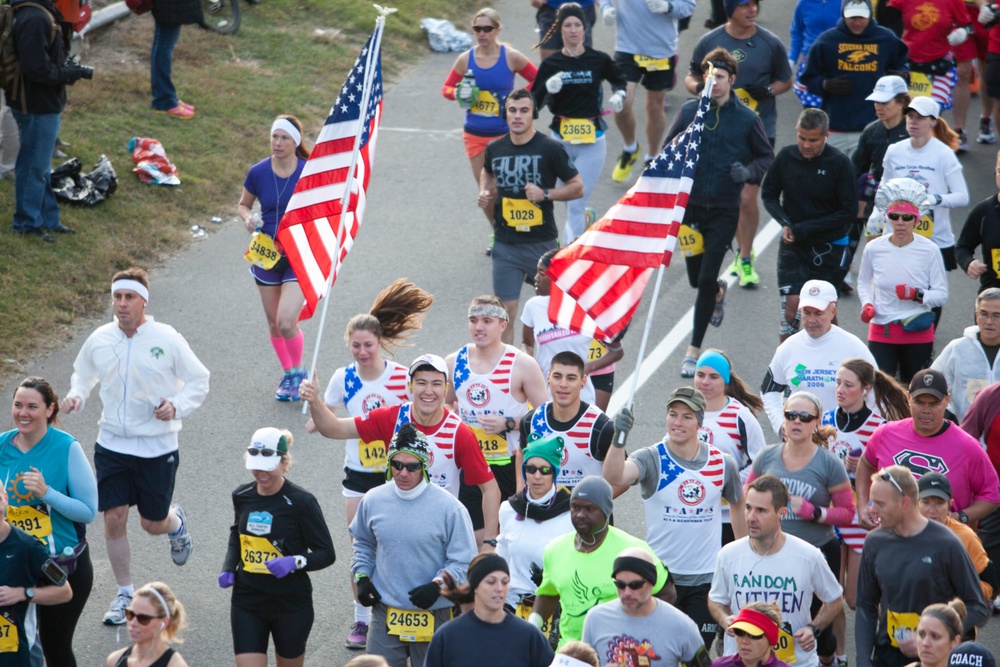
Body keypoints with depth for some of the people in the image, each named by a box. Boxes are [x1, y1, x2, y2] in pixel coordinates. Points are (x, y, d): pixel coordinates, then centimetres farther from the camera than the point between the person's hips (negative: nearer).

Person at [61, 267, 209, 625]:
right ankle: (125, 593, 13)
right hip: (112, 444, 2)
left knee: (153, 524, 7)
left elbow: (199, 380, 0)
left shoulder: (167, 339, -9)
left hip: (158, 445, -2)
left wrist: (177, 406, -16)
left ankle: (176, 522, 46)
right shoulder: (99, 340, -1)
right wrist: (76, 395, -4)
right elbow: (83, 375, 17)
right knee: (114, 518, -4)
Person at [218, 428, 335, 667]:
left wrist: (295, 562, -29)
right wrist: (228, 568, 4)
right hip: (247, 601, 3)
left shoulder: (300, 502, -14)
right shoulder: (242, 496, 1)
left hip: (291, 604, -3)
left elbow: (327, 553, -10)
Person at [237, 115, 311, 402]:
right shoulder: (258, 172, -5)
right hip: (267, 255, 4)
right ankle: (288, 374, 35)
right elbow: (243, 204, 11)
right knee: (274, 323, 13)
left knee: (286, 322, -15)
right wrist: (248, 219, -10)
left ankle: (299, 372, 11)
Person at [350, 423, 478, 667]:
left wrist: (438, 585, -20)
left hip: (433, 615, -3)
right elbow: (363, 544, 20)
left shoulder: (448, 507, -11)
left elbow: (464, 562, -7)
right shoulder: (373, 500, 1)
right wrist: (362, 577, 6)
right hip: (385, 613, 3)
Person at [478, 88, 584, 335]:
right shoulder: (495, 149, 3)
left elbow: (577, 187, -2)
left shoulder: (550, 149, -8)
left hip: (541, 243, -2)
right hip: (505, 244, 2)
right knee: (505, 311, -1)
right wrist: (484, 193, 7)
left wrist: (545, 194, -17)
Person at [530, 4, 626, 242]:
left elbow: (619, 80, 19)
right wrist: (547, 88, -22)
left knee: (575, 206, -8)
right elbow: (534, 104, -3)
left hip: (592, 141, -2)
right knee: (570, 203, 16)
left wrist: (618, 95, -2)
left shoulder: (599, 60, -2)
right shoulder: (550, 64, -1)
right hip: (561, 140, 2)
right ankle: (587, 216, 49)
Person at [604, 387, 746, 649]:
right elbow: (614, 477, -29)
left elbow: (738, 504, 18)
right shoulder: (651, 459, -9)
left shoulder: (722, 464, 0)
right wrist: (619, 439, -46)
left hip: (705, 579, 2)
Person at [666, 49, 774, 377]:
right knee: (696, 277, 13)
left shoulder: (747, 119, -4)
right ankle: (719, 292, 51)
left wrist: (748, 172, -13)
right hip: (689, 204, 3)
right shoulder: (689, 112, 0)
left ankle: (694, 350, 1)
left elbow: (766, 157, 7)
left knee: (706, 280, -9)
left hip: (724, 210, -3)